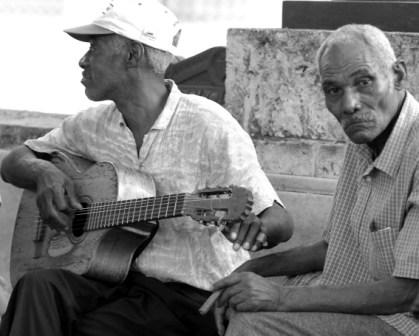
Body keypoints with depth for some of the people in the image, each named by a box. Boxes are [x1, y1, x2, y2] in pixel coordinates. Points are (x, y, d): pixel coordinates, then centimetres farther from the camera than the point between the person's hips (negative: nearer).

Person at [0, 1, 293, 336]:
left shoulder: (208, 127, -11)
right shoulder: (94, 124, 8)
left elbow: (281, 222, -11)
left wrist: (254, 227, -37)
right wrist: (43, 172, -6)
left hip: (190, 293, -5)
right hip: (113, 276, 5)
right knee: (38, 287, -25)